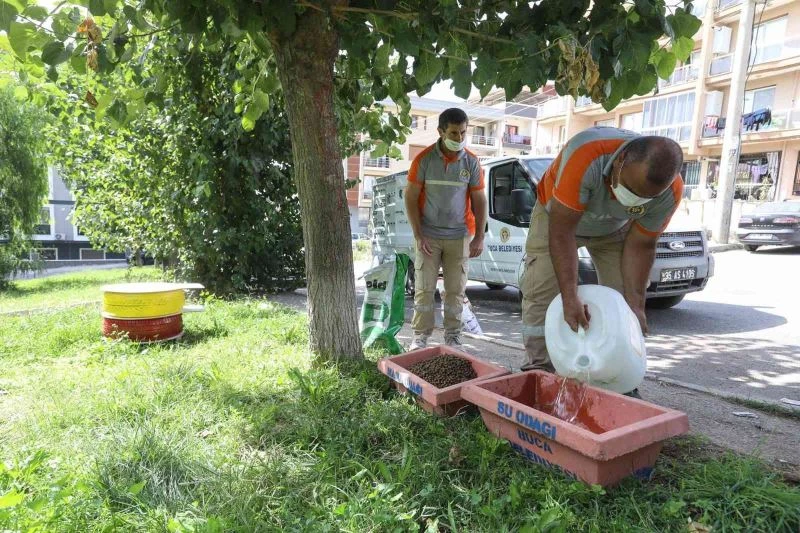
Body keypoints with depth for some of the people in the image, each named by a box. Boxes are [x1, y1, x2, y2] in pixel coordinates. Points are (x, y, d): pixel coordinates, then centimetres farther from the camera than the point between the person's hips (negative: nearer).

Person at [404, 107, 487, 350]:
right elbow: (411, 198, -4)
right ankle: (420, 337, 12)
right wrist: (418, 235, -10)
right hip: (428, 237, -1)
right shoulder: (424, 159, -5)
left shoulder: (471, 162, 0)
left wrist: (479, 237, -3)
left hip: (459, 237, 1)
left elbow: (479, 201, 4)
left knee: (456, 290, 5)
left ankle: (453, 337, 17)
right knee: (424, 289, 2)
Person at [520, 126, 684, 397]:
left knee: (625, 298, -4)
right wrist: (570, 298, -41)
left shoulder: (670, 191, -27)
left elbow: (639, 246, -15)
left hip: (614, 229, 3)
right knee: (541, 293, -14)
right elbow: (562, 229, -39)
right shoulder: (586, 154, -42)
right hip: (557, 215, -3)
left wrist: (636, 305, -21)